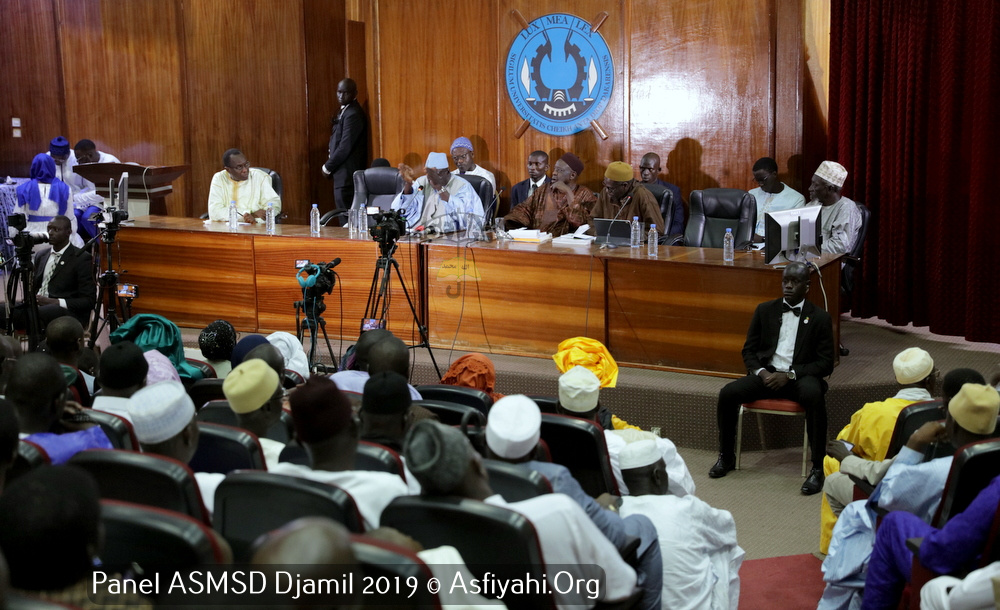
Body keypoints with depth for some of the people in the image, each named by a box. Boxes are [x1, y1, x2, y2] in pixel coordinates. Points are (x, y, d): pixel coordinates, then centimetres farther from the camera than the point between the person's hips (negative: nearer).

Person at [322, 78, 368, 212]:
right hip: (343, 173, 10)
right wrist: (330, 165, 8)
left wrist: (328, 167, -9)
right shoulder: (345, 111, 15)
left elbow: (345, 146, -19)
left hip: (346, 175, -10)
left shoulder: (353, 114, -15)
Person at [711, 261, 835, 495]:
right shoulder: (765, 310, 11)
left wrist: (790, 375, -15)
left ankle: (818, 468, -29)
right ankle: (726, 457, -2)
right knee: (727, 393, -23)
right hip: (766, 373, 3)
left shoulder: (820, 318, 2)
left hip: (799, 377, -3)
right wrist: (761, 372, -10)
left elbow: (826, 363, -2)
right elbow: (748, 350, 12)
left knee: (814, 396, -38)